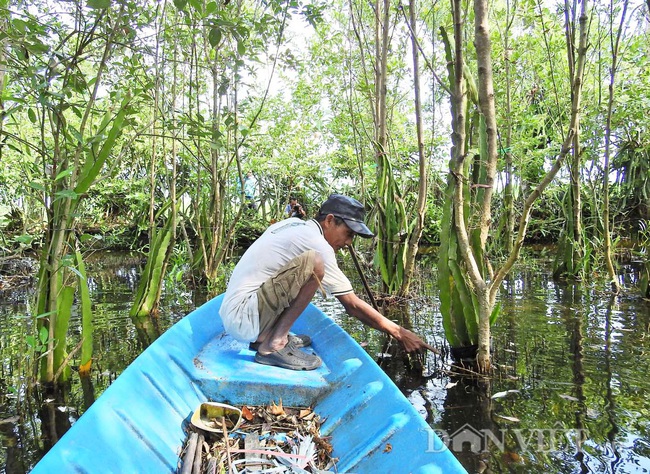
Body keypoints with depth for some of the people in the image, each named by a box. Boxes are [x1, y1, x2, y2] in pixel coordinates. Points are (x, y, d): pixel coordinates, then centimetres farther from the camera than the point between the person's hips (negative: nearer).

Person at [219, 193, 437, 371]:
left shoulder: (292, 224, 11)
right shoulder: (316, 243, -13)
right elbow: (352, 305, -12)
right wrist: (400, 333, -4)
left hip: (230, 313, 10)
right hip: (243, 318, -10)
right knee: (313, 264, -22)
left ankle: (266, 335, 12)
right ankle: (273, 346, -15)